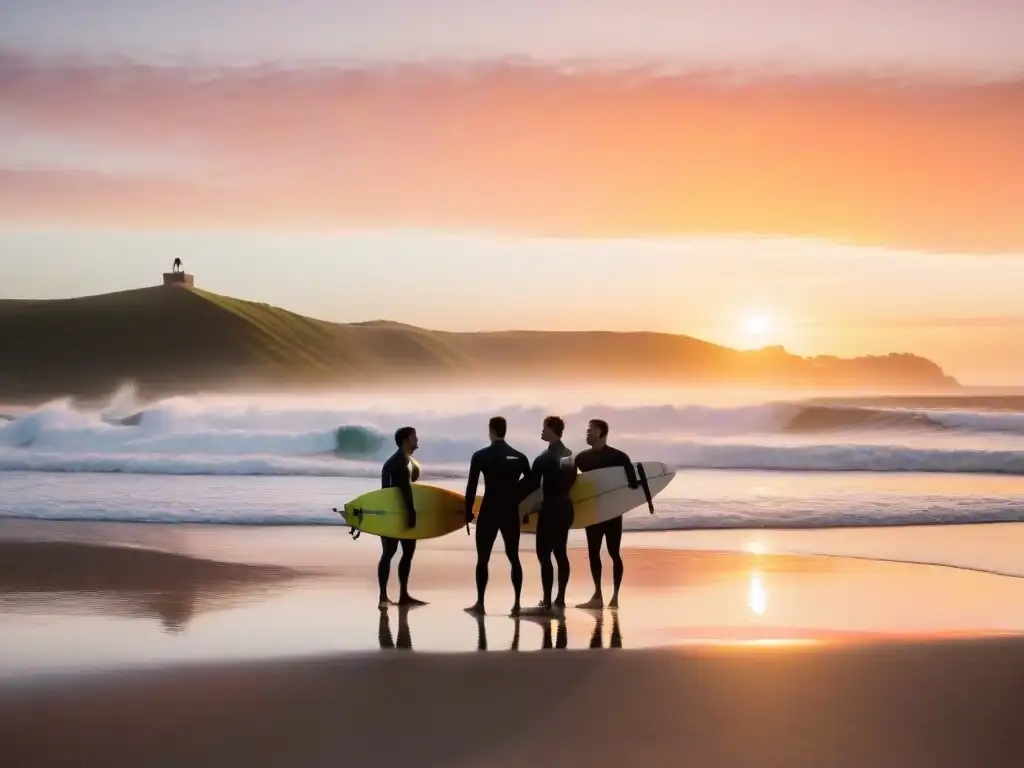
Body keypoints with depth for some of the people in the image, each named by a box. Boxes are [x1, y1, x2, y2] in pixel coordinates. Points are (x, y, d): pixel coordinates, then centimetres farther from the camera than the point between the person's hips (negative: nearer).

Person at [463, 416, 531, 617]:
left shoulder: (481, 456, -6)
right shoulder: (520, 457, 6)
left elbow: (471, 487, -7)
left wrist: (468, 513, 1)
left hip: (488, 513, -3)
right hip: (512, 514, 3)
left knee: (483, 559, 4)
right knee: (514, 557, 10)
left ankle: (480, 603, 1)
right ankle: (516, 603, 5)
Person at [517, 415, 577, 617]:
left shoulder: (545, 458, -15)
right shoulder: (569, 455, 9)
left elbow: (529, 484, -14)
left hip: (551, 509, -8)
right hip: (565, 508, 8)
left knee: (544, 555, -4)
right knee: (560, 553, 11)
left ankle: (547, 602, -6)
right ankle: (559, 600, 13)